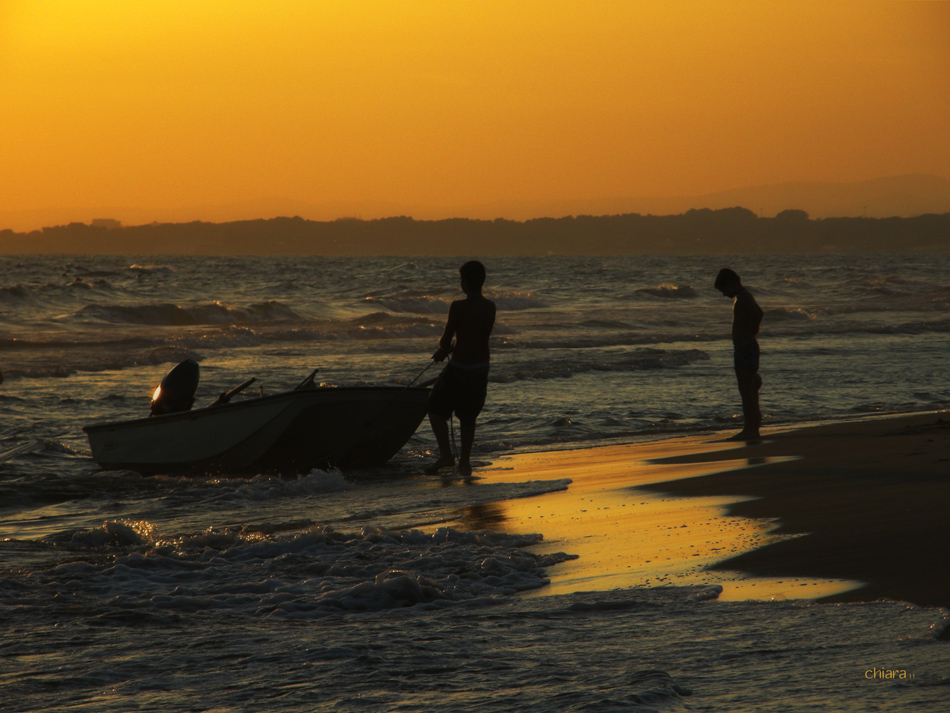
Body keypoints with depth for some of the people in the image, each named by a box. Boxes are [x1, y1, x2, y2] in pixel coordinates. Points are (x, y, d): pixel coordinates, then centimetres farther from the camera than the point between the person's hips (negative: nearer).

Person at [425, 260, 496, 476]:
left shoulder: (459, 307, -19)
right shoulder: (490, 307, 0)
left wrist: (444, 349, 10)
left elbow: (445, 341, -14)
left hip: (459, 367, -6)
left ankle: (445, 454, 0)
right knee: (468, 416, 18)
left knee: (436, 408, 9)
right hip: (482, 367, 6)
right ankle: (465, 461, 21)